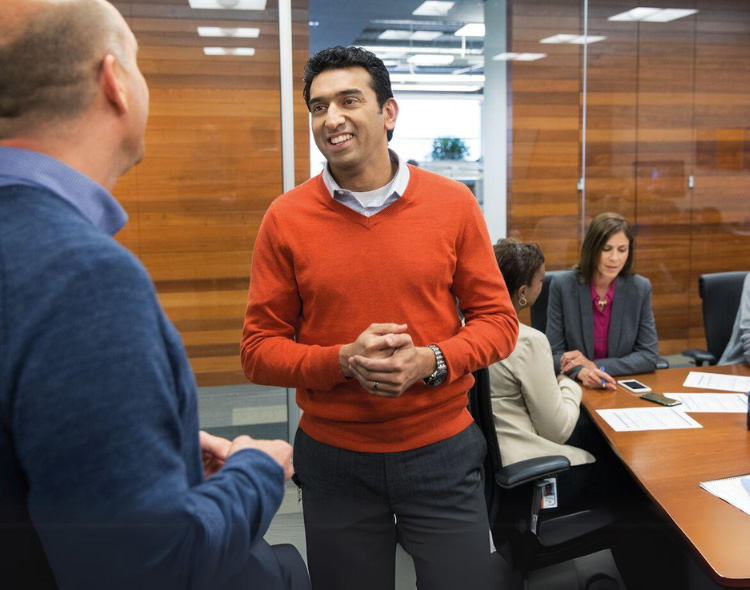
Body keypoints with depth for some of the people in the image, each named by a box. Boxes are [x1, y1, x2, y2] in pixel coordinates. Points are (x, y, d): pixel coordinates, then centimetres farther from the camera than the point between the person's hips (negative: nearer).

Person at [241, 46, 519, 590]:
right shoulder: (286, 218, -6)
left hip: (442, 451, 0)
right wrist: (344, 360, -20)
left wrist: (431, 361, -18)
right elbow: (260, 349, -4)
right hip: (334, 460, 0)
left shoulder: (453, 204, -5)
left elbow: (498, 320, 0)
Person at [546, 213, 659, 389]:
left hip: (625, 389, 0)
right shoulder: (562, 285, -7)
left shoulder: (640, 288, -3)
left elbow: (649, 356, -1)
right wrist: (581, 372, -25)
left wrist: (596, 366, -14)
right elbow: (554, 353, -5)